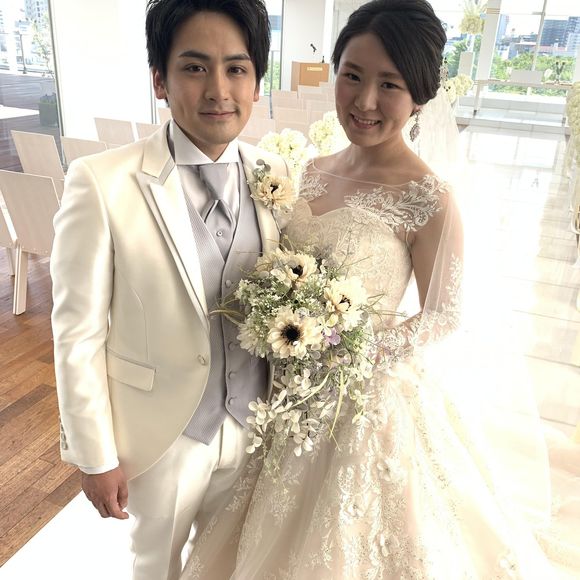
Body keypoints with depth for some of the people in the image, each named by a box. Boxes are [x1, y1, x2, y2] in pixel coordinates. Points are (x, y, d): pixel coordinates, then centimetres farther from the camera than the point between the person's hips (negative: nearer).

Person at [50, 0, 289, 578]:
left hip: (254, 421, 4)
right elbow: (78, 335, -15)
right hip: (160, 433, -3)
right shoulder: (101, 184, -21)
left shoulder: (276, 175, -8)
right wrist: (95, 456, -8)